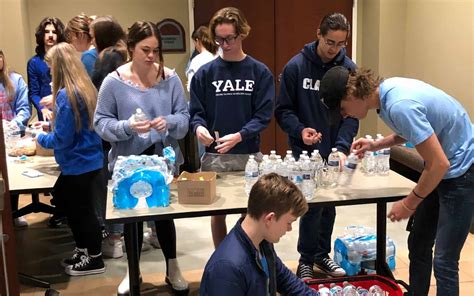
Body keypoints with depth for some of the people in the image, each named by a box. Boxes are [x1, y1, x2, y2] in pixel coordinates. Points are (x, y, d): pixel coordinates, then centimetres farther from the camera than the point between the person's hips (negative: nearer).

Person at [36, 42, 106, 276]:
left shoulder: (66, 95, -22)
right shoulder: (85, 88, 5)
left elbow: (62, 139, -20)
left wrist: (41, 138, -3)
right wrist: (51, 125, 14)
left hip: (79, 164, -9)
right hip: (89, 160, 9)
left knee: (81, 210, 6)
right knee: (72, 206, 22)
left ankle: (95, 259, 21)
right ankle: (83, 250, 34)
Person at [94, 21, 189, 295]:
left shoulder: (170, 78, -4)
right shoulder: (114, 81, -8)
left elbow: (184, 116, -2)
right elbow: (101, 122, -7)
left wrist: (169, 123, -24)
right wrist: (127, 127, -25)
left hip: (165, 160, 1)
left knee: (165, 214, 13)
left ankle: (173, 269, 32)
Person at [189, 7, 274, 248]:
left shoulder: (260, 72, 0)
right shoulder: (205, 73, 2)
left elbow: (263, 115, -6)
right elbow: (196, 112, 3)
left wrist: (239, 136, -22)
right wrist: (199, 128, -21)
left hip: (250, 155, 0)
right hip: (214, 156, 1)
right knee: (217, 211, 11)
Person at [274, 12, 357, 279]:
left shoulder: (349, 70, -2)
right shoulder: (296, 66, -8)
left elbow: (352, 114, -5)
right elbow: (283, 110, -5)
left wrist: (342, 147, -19)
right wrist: (299, 130, -22)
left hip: (334, 152, 3)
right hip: (305, 151, -3)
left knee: (329, 205, 14)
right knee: (312, 205, -2)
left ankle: (322, 254, 32)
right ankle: (306, 260, 17)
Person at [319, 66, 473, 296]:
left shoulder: (400, 106, -30)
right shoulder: (388, 89, -2)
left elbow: (439, 164, -27)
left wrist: (409, 204, -15)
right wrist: (376, 145, 5)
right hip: (443, 168, 9)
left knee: (444, 261, -6)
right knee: (418, 245, 15)